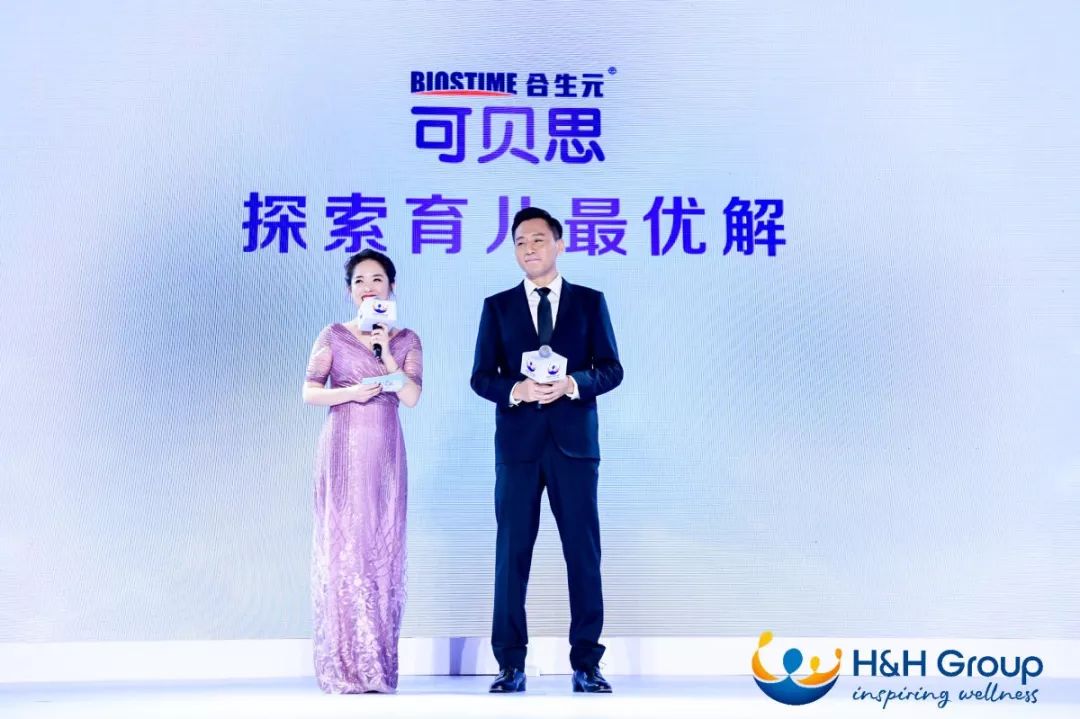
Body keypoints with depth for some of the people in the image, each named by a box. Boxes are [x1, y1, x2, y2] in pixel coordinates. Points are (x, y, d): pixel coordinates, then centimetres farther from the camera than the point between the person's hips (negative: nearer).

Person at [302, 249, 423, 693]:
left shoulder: (407, 340, 10)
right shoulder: (334, 336, 6)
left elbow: (412, 397, -2)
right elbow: (310, 393, -1)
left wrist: (385, 353, -10)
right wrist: (352, 392, -16)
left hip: (385, 455, 2)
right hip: (343, 451, -2)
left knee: (383, 550, 1)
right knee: (342, 547, -5)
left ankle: (377, 666, 8)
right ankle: (344, 669, 0)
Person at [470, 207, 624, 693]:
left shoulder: (590, 302, 8)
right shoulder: (497, 306, 9)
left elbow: (612, 369, 2)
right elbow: (481, 377, 4)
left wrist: (573, 383, -17)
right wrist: (516, 389, -16)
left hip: (574, 442, 0)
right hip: (517, 443, 1)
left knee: (584, 551, 2)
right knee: (512, 551, 2)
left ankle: (586, 663, 11)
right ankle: (511, 665, 10)